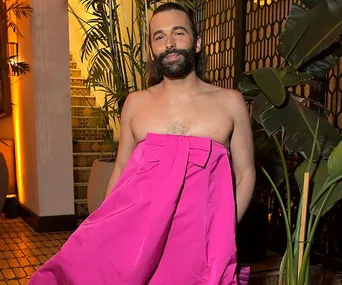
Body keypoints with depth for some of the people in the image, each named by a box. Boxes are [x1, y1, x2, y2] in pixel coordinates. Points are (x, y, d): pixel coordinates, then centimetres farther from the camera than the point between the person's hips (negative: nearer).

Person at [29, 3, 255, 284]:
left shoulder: (230, 102, 5)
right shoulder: (135, 103, 9)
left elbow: (245, 174, 7)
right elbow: (121, 170, 14)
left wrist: (224, 231, -3)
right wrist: (105, 227, 6)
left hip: (199, 239, -1)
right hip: (134, 230, 2)